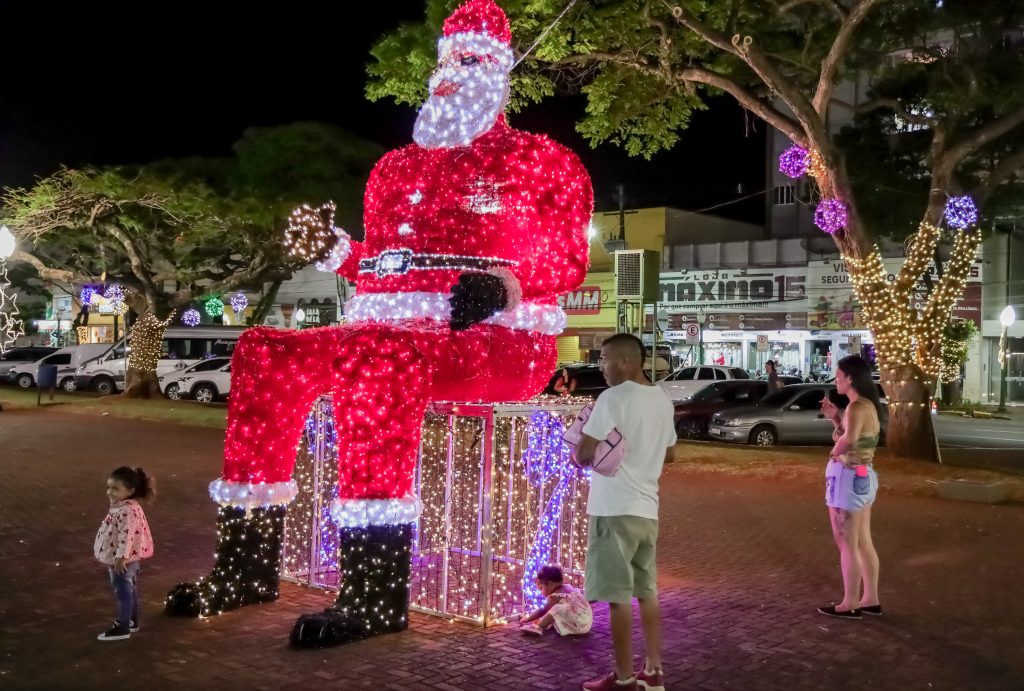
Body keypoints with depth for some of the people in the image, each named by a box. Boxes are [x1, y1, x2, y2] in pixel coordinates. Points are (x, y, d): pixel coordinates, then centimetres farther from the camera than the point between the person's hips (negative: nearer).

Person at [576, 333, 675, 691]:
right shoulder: (662, 400, 9)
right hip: (647, 508, 8)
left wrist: (579, 450, 5)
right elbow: (668, 453, 21)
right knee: (646, 591, 15)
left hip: (615, 508, -8)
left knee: (619, 595, 1)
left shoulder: (612, 398, -15)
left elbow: (583, 455, -16)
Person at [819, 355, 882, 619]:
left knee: (847, 544, 1)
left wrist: (834, 452, -19)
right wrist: (835, 418, 6)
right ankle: (870, 599, 24)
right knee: (863, 542, 16)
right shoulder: (868, 405, 9)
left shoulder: (856, 408, -21)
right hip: (864, 476, 10)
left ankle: (850, 604, 10)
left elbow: (849, 440, -40)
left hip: (848, 477, -10)